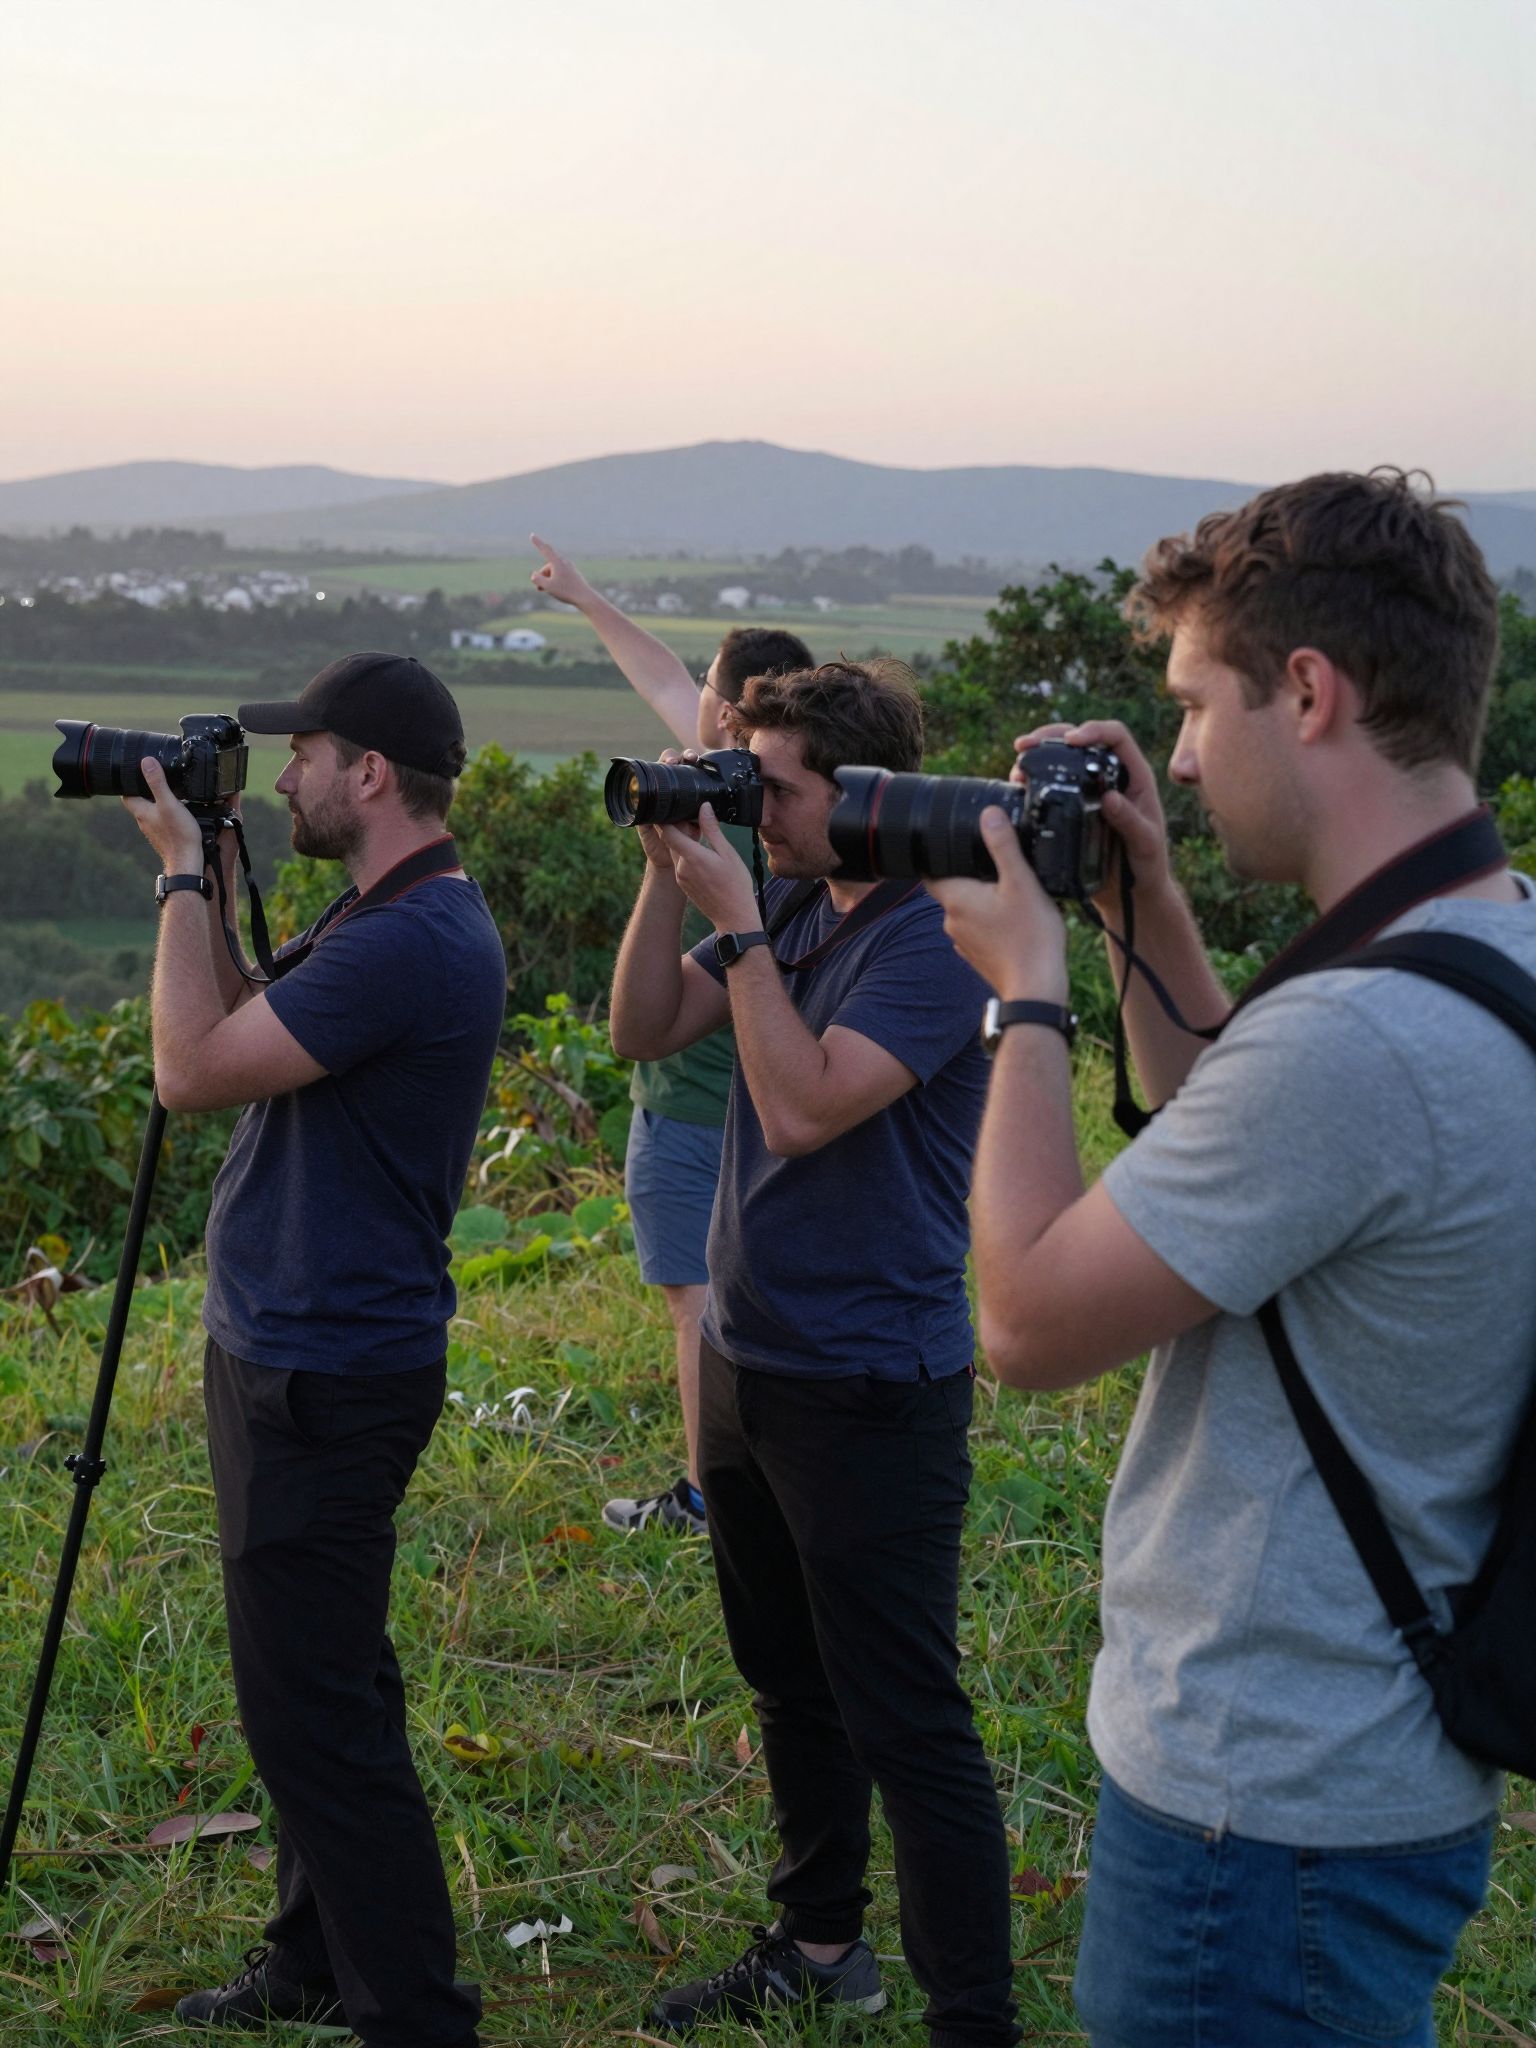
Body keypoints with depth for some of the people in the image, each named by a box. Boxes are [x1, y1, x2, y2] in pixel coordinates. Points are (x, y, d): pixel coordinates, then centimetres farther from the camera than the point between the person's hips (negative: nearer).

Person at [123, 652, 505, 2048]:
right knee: (316, 1687, 20)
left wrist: (183, 876, -12)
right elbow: (243, 1050, 15)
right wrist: (205, 882, 7)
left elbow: (191, 1070, -22)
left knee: (315, 1708, -4)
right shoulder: (391, 917, 11)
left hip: (322, 1380, -11)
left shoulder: (414, 941, -22)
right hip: (297, 1349, 11)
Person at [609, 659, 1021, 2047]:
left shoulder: (932, 934, -18)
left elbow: (803, 1105, -27)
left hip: (869, 1392, -9)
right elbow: (644, 1032, 5)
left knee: (905, 1724, -3)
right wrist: (669, 875, -6)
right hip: (747, 1359, 9)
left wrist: (734, 922, -21)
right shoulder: (794, 909, 7)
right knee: (792, 1687, 21)